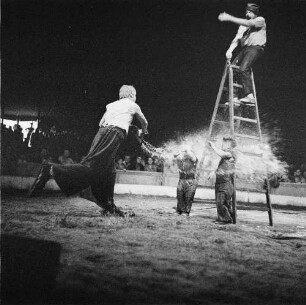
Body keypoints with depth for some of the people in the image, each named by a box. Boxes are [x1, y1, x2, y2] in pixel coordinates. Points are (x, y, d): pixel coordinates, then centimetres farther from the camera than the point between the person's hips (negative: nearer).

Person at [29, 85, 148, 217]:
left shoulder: (111, 105, 30)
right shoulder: (133, 106, 19)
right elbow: (144, 122, 36)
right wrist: (144, 131, 57)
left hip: (102, 132, 7)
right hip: (115, 133, -7)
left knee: (109, 171, 13)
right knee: (92, 166, -21)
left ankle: (109, 207, 12)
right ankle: (52, 169, -37)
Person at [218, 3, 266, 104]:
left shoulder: (261, 20, 3)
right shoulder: (243, 25, 22)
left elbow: (247, 23, -14)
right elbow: (237, 38, 11)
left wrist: (229, 18, -18)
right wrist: (230, 50, -8)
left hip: (256, 48, -7)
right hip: (244, 49, 7)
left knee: (243, 69, -27)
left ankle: (250, 96, -29)